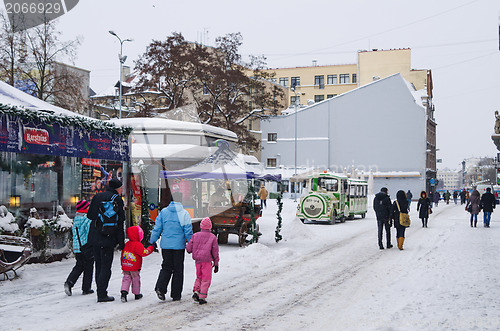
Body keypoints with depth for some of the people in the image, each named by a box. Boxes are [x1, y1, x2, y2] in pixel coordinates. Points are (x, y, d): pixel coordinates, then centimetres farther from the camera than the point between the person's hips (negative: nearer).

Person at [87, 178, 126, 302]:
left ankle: (100, 291, 20)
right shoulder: (117, 200, -8)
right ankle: (102, 294, -4)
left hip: (94, 238, 7)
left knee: (99, 265, 15)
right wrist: (121, 242, -5)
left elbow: (90, 215, 14)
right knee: (106, 267, -3)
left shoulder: (97, 197, 12)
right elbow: (120, 223, -9)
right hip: (108, 238, -6)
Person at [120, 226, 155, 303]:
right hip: (134, 267, -6)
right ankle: (137, 294, 21)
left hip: (125, 267, 6)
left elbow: (123, 254, 15)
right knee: (136, 279, 9)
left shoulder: (126, 244, 9)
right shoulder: (137, 244, -15)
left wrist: (123, 265, 23)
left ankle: (124, 292, -11)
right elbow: (144, 252, -19)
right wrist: (151, 248, -9)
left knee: (126, 279, 8)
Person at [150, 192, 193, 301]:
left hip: (165, 245, 2)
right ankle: (176, 295, 10)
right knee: (178, 270, 7)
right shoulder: (184, 213, -6)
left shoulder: (163, 212, 1)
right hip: (179, 245, -2)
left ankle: (160, 288, -7)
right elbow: (188, 231, -5)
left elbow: (157, 228, 3)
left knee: (166, 267, 15)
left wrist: (153, 241, 12)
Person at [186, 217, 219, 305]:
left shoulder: (195, 235, 4)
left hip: (197, 260, 3)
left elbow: (188, 248, 3)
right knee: (206, 279, 3)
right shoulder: (213, 237, -1)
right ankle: (202, 297, -1)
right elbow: (215, 252, 1)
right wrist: (216, 264, 8)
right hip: (207, 261, -3)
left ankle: (196, 292, 5)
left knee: (199, 277, 21)